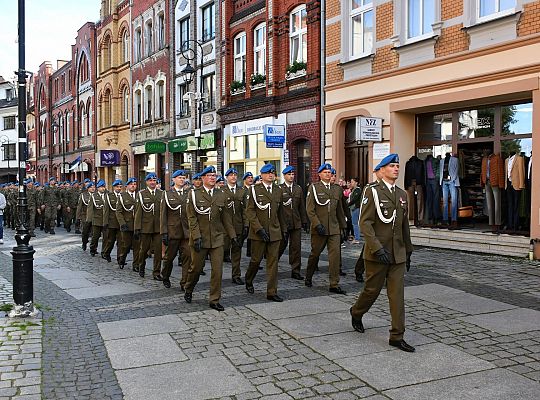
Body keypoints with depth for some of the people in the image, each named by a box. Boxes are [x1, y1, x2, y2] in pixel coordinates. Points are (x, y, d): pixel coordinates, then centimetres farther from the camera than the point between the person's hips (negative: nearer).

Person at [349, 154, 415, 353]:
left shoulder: (402, 194, 12)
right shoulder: (372, 192, -8)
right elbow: (365, 223, -14)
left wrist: (408, 251, 18)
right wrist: (377, 248, -22)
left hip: (397, 254, 5)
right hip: (377, 254, -5)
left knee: (397, 294, 2)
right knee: (372, 289, 8)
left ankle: (397, 336, 7)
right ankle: (356, 312, 37)